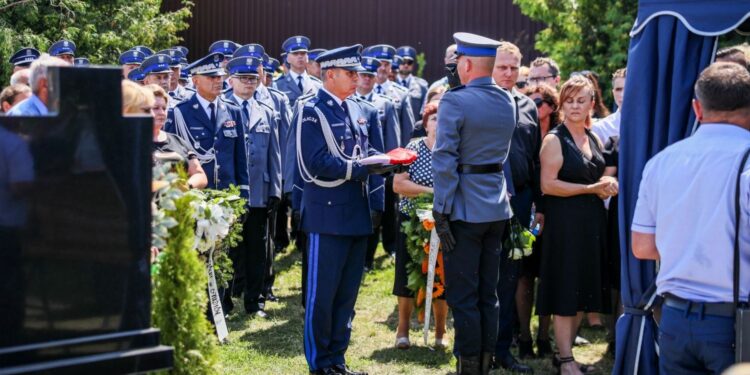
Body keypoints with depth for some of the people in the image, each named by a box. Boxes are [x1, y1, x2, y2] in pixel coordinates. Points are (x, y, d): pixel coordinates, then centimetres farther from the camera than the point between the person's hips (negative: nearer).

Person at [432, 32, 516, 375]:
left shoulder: (455, 101, -14)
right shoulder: (508, 101, 6)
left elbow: (445, 160, -17)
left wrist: (441, 211, -14)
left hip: (465, 208, -6)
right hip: (498, 207, 7)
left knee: (463, 296, 1)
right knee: (488, 293, 13)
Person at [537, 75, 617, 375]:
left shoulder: (593, 139, 14)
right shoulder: (555, 139, -8)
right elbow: (548, 184, -15)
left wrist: (608, 183, 2)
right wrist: (591, 188, -16)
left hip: (592, 222, 7)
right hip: (565, 223, -7)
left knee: (583, 293, 10)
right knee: (566, 294, -4)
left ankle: (564, 351, 21)